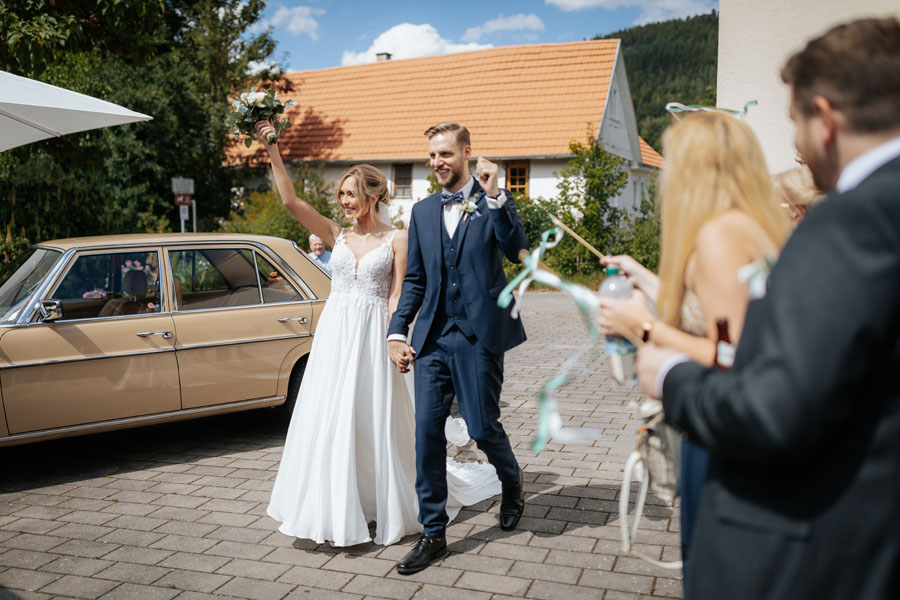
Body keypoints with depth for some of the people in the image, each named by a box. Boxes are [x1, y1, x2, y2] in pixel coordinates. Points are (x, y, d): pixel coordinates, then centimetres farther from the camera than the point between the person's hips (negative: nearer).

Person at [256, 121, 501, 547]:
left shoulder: (396, 239, 0)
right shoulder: (336, 236, 8)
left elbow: (396, 296, -5)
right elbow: (290, 200, 2)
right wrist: (273, 151, -3)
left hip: (373, 336, -3)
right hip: (333, 335, 4)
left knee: (374, 422, 3)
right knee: (329, 421, 4)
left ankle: (384, 507, 23)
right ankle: (336, 515, 17)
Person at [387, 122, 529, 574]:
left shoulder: (493, 201, 2)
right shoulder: (422, 211, 13)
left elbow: (517, 251, -15)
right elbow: (414, 280, 14)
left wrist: (495, 196, -21)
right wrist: (398, 332, 6)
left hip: (478, 335, -4)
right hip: (433, 338, 4)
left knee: (483, 427, 2)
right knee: (427, 431, 2)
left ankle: (512, 483, 37)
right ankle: (433, 533, 15)